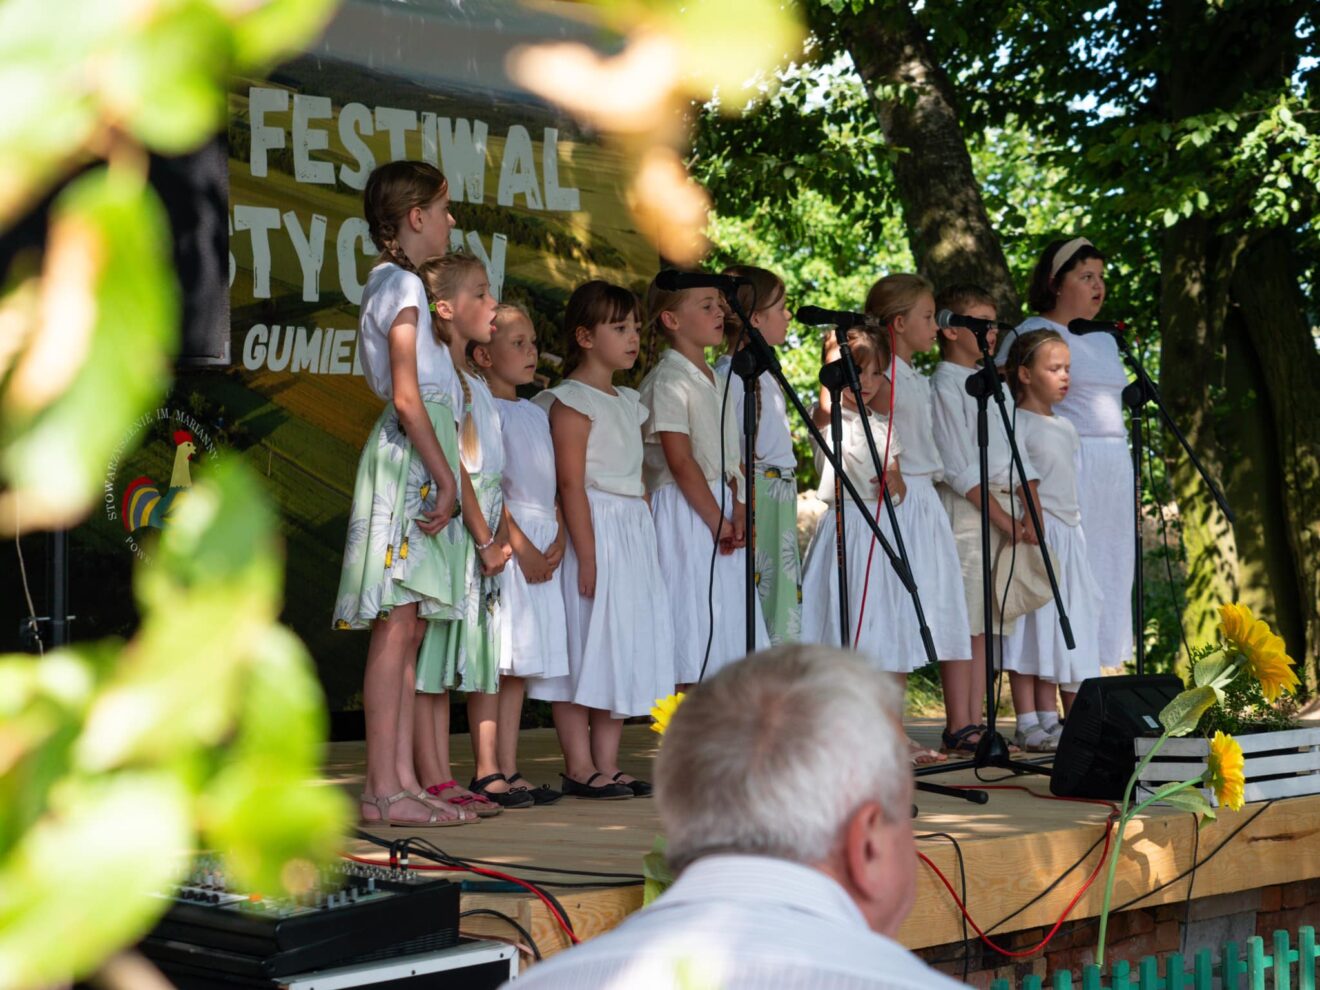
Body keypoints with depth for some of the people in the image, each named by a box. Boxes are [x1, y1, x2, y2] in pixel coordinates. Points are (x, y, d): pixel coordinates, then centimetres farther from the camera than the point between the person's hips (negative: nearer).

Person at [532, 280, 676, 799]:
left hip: (634, 531, 9)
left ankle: (607, 764, 13)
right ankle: (579, 768, 0)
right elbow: (571, 482, -14)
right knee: (586, 645, -5)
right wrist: (587, 554, -19)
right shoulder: (571, 400, -9)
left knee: (625, 648, 8)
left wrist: (647, 540, 14)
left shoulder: (629, 401, 17)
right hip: (595, 529, -8)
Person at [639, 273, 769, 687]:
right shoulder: (668, 380, -11)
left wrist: (739, 509, 0)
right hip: (685, 513, -9)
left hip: (720, 508, 9)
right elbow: (681, 462, -16)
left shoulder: (713, 379, 16)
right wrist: (718, 520, -15)